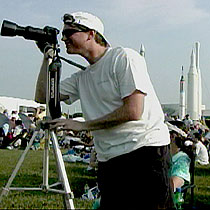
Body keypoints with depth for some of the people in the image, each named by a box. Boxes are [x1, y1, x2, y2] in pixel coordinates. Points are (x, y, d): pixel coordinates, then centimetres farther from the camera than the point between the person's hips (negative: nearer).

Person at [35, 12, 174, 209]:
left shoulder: (124, 58, -6)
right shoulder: (82, 78, 17)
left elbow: (133, 112, -15)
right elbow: (42, 96, 20)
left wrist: (82, 125, -10)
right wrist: (47, 57, 14)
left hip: (146, 150, -7)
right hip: (108, 161, 7)